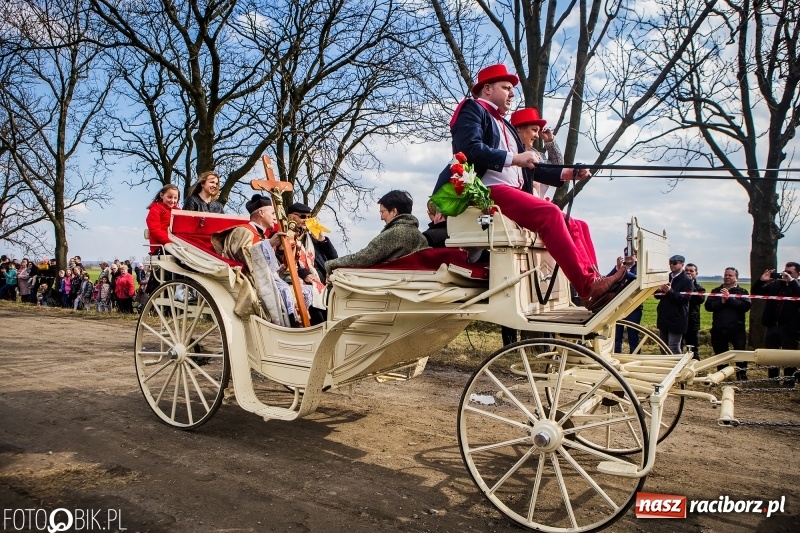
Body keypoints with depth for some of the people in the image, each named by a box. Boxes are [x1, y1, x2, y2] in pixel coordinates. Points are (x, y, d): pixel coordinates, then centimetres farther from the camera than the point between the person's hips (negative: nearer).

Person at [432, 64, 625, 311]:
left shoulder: (505, 125, 31)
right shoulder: (472, 109, 6)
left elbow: (527, 167, 26)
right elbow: (470, 149, -14)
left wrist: (566, 173, 15)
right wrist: (513, 159, -16)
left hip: (515, 193, 9)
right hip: (489, 191, -9)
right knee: (550, 213, -27)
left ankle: (593, 282, -11)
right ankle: (588, 287, -29)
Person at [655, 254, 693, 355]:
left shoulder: (686, 280, -7)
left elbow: (684, 299, -17)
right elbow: (657, 295, 12)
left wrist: (670, 291, -27)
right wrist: (660, 290, -10)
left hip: (676, 319, -7)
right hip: (664, 318, 7)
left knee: (673, 348, -6)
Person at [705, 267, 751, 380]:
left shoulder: (742, 291, 4)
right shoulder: (716, 291, 11)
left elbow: (746, 306, -14)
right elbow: (708, 306, -2)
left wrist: (729, 298, -19)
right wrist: (721, 301, -17)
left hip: (737, 329, -3)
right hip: (719, 329, 3)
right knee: (720, 354, 12)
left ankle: (742, 377, 12)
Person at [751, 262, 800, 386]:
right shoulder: (775, 284, 10)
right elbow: (756, 292, 13)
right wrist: (761, 280, -3)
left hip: (790, 329, -5)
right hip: (772, 326, 5)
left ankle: (789, 383, 12)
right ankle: (773, 381, 27)